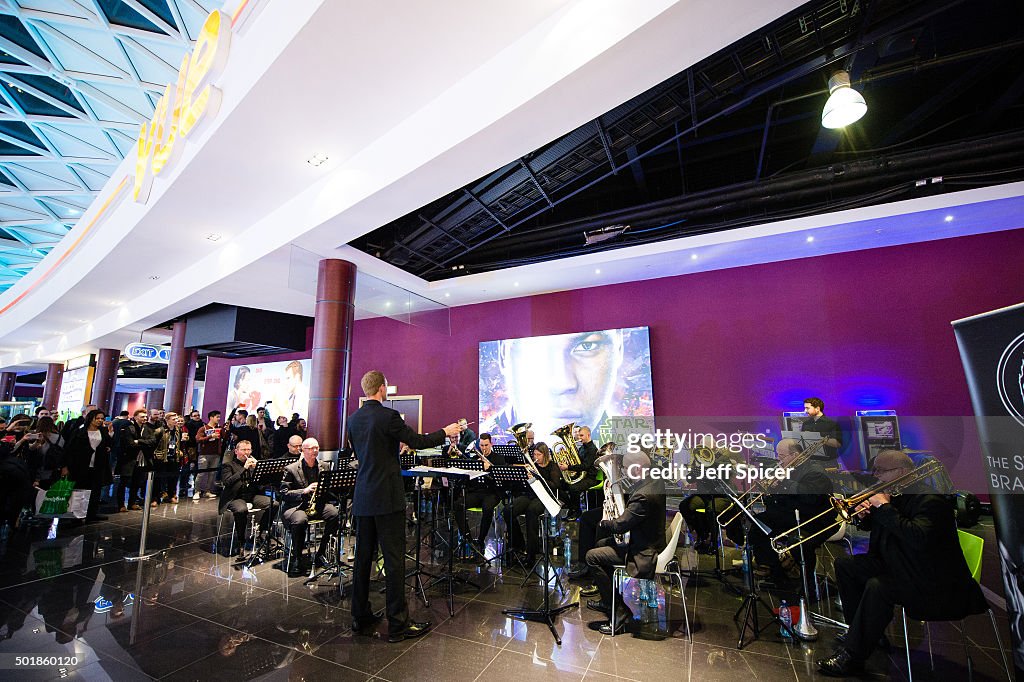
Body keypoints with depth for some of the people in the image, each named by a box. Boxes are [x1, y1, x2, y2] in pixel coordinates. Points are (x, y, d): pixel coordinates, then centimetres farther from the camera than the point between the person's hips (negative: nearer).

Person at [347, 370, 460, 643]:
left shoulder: (353, 419, 6)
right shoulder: (388, 416, -17)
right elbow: (418, 441, -11)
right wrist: (445, 432, 4)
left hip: (363, 499, 8)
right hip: (387, 498, -7)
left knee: (363, 557, 16)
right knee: (394, 559, 2)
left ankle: (360, 618, 28)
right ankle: (398, 624, 11)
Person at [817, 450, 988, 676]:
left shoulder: (930, 499, -19)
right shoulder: (893, 494, 7)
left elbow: (918, 538, -36)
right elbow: (872, 526, 19)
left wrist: (884, 508, -30)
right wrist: (865, 514, -4)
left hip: (933, 584, -10)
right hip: (893, 566, 10)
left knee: (877, 587, -31)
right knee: (844, 564, 5)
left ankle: (851, 655, -19)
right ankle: (862, 630, 13)